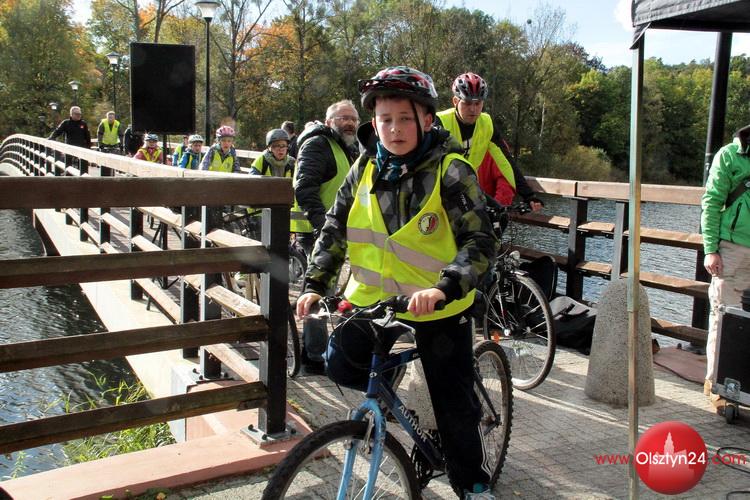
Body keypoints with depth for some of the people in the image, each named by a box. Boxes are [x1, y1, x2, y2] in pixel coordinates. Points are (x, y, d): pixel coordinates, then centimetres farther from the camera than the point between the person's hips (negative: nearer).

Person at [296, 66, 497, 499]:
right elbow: (335, 229, 6)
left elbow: (481, 242, -19)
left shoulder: (450, 170, -14)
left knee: (455, 406, 6)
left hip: (438, 307, -4)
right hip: (372, 300, 4)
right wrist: (315, 284, -5)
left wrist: (444, 288, -35)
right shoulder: (366, 167, -1)